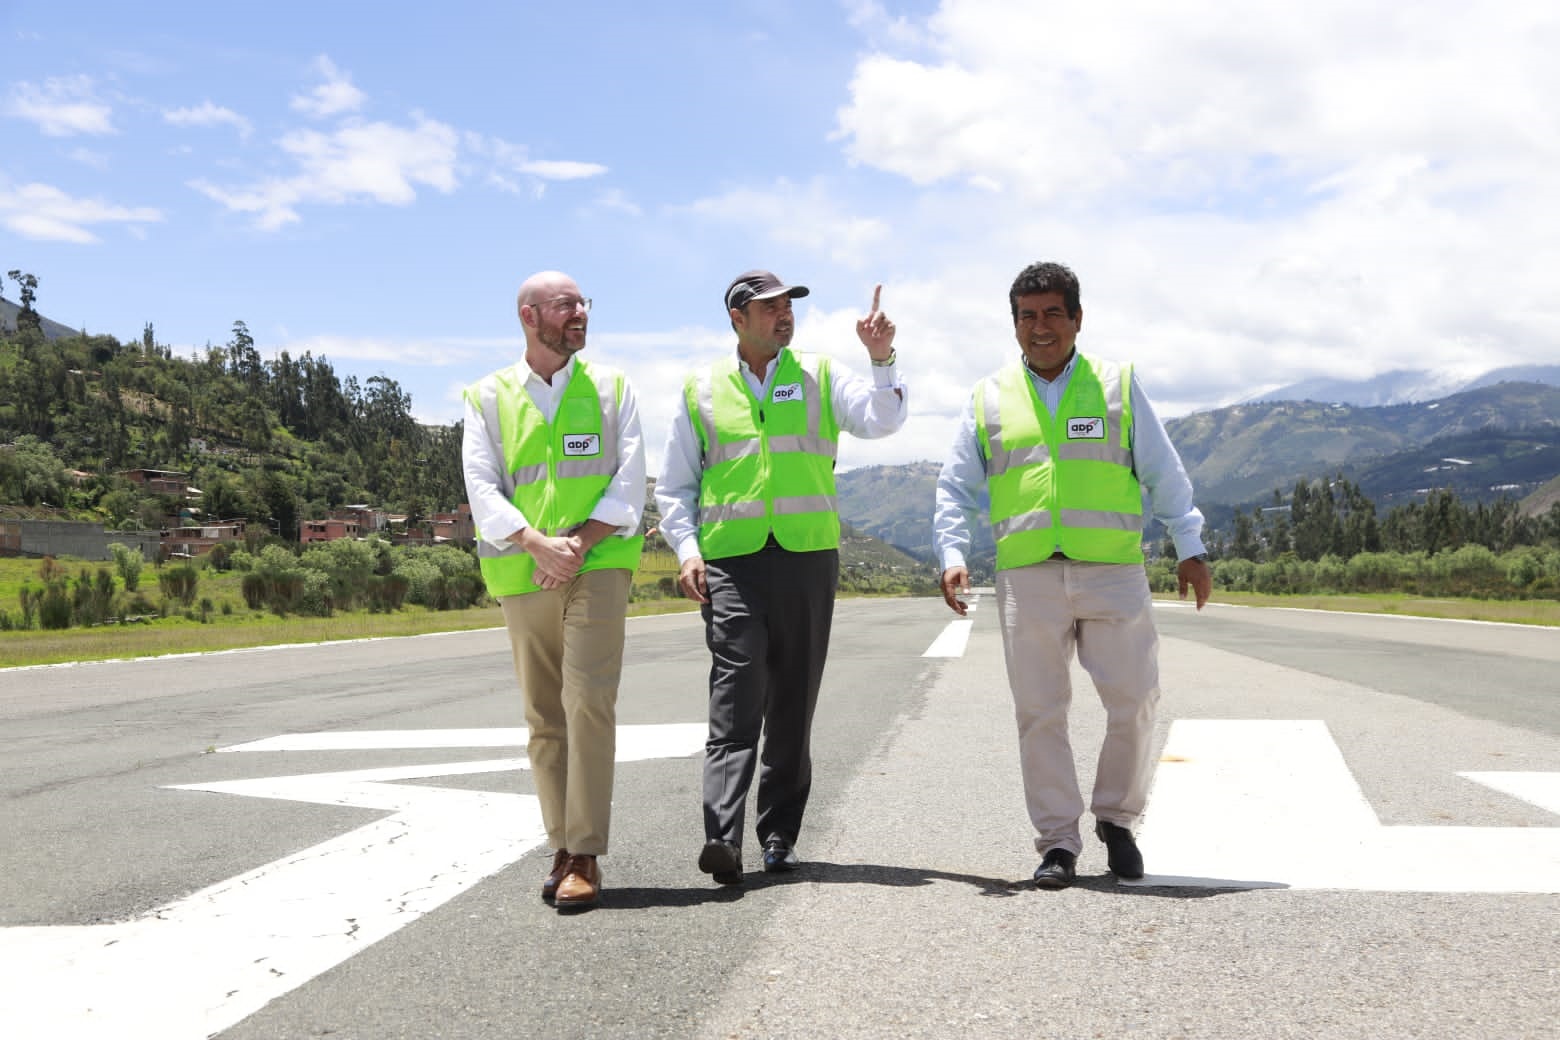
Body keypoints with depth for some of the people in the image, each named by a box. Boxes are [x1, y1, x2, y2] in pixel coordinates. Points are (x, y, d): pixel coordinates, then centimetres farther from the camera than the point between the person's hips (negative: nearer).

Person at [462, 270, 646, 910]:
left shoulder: (610, 388, 9)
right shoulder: (488, 398, 9)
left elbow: (629, 481, 2)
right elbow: (482, 490, -1)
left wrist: (580, 543, -13)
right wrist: (539, 544, -17)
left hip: (598, 568, -2)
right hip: (524, 577, 2)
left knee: (588, 701, -15)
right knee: (544, 719, 6)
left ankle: (585, 857, -11)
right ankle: (565, 849, 16)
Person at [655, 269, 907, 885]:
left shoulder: (820, 376, 12)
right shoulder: (701, 391, 12)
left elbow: (881, 420, -4)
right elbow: (674, 486, 14)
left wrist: (882, 360, -18)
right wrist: (686, 548, -1)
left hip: (808, 556, 2)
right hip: (730, 560, -1)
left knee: (794, 701, 6)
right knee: (737, 692, -14)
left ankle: (779, 835, 16)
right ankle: (722, 836, -19)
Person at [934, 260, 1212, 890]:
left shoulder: (1118, 386, 11)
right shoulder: (989, 398, 12)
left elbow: (1165, 475, 13)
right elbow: (955, 487, 13)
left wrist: (1190, 548, 7)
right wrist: (952, 554, -1)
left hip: (1113, 574, 0)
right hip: (1027, 578, 0)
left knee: (1135, 703, -2)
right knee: (1040, 713, 1)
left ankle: (1116, 819, 21)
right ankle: (1057, 843, 11)